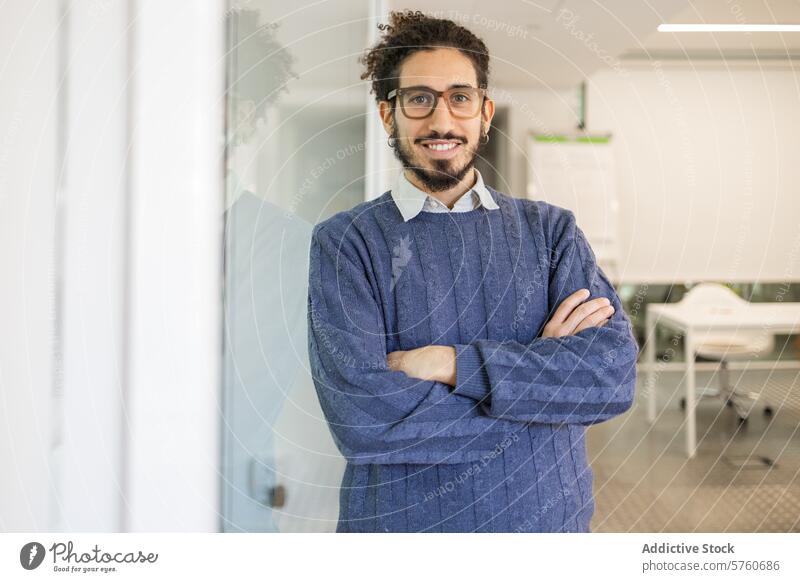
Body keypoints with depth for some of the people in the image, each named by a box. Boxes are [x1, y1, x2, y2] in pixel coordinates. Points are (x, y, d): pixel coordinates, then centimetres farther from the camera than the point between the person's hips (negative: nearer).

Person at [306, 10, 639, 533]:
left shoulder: (551, 229, 1)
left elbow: (616, 372, -13)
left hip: (549, 517, 2)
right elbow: (361, 416, -20)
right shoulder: (344, 243, -7)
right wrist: (543, 371, -15)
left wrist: (450, 363, -20)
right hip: (400, 524, -2)